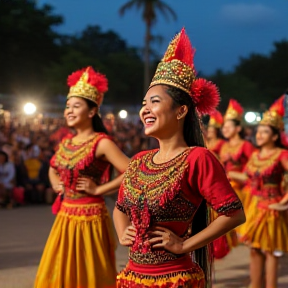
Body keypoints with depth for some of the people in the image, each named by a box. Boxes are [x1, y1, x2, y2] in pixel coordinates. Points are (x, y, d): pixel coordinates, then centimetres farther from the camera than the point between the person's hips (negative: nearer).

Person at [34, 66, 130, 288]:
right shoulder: (66, 142, 9)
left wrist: (98, 189, -17)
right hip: (65, 217, 7)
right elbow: (53, 169, 29)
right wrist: (55, 184, 9)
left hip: (89, 219, -7)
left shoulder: (102, 143, -13)